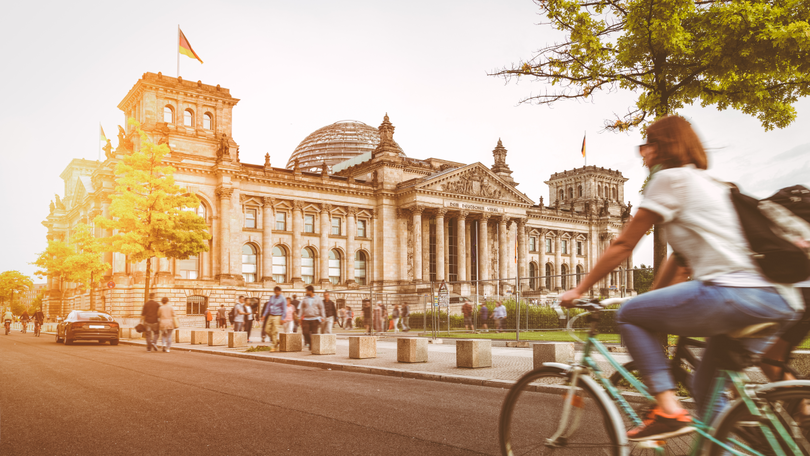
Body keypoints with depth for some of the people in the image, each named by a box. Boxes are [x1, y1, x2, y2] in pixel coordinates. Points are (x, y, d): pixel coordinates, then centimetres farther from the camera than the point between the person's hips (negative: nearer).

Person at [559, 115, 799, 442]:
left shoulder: (670, 178, 1)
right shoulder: (711, 183, 28)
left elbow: (623, 246, 1)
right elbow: (680, 257, 29)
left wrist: (579, 290, 9)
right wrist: (653, 299, 33)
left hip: (733, 291, -9)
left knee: (628, 315, 3)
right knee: (706, 388, 20)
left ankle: (668, 409, -6)